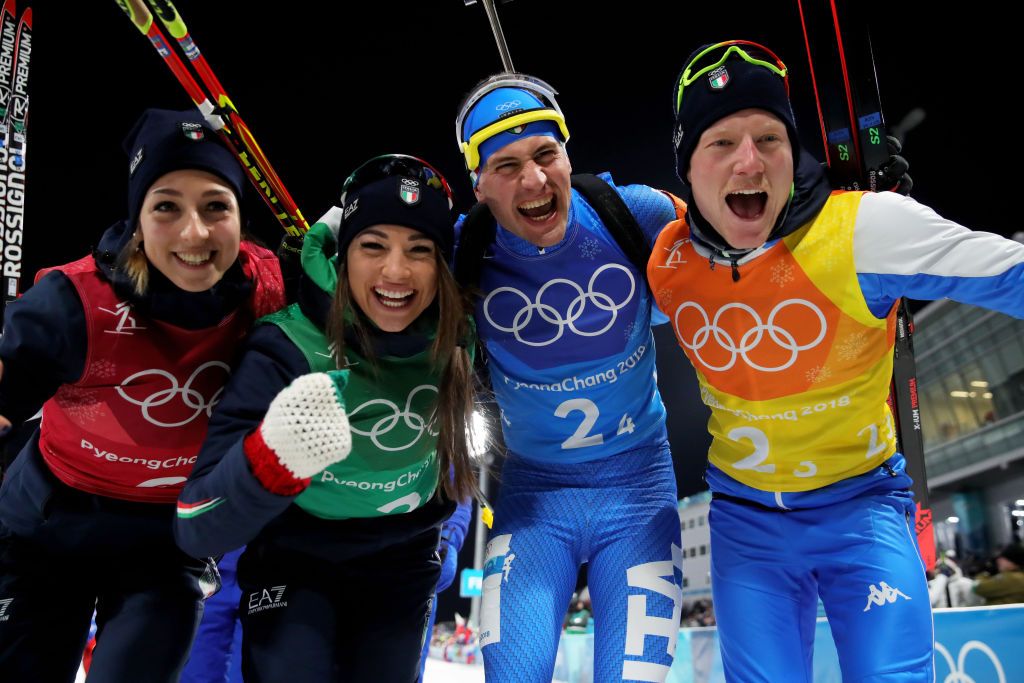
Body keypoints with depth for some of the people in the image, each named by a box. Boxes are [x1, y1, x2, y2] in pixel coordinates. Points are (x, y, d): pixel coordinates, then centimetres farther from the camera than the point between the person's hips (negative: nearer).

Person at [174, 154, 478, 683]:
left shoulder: (456, 339, -17)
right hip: (293, 560, -3)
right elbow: (198, 530, -31)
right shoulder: (289, 346, -27)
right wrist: (273, 457, -50)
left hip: (402, 568, 3)